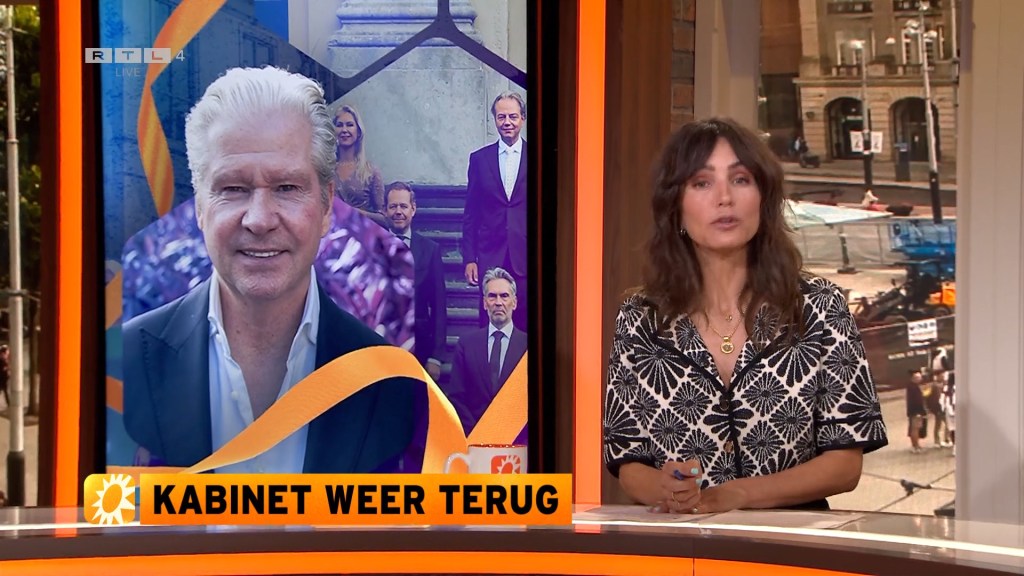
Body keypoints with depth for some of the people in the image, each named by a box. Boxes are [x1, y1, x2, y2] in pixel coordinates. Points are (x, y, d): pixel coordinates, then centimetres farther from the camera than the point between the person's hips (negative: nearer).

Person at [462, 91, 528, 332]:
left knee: (526, 327, -1)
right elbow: (470, 214, 9)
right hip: (490, 257, 1)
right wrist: (469, 258, 3)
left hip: (527, 258, -1)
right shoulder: (479, 159, 8)